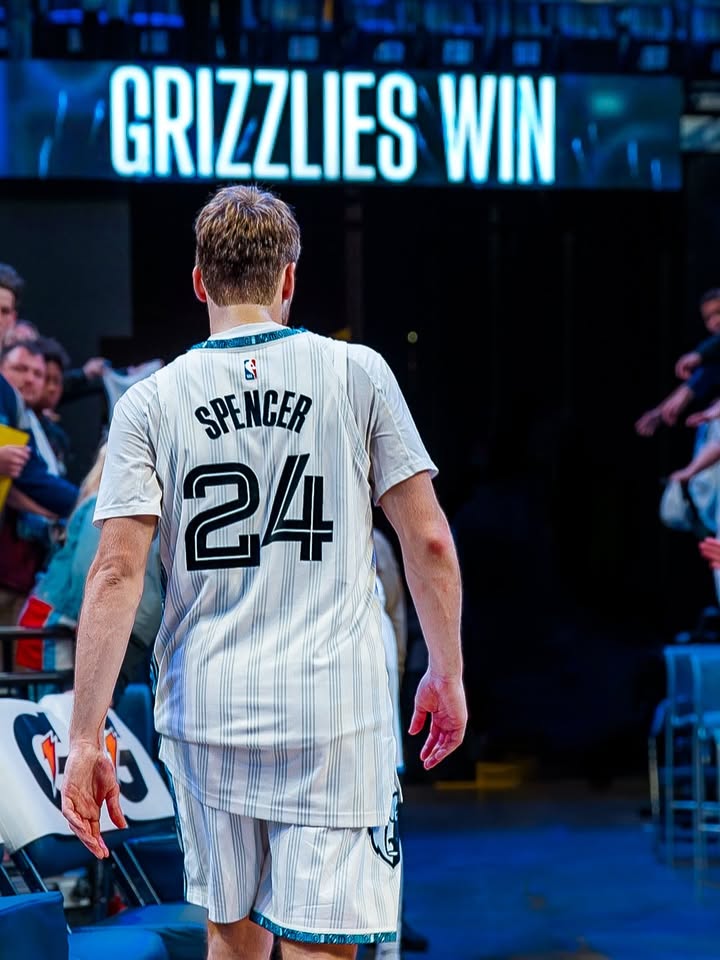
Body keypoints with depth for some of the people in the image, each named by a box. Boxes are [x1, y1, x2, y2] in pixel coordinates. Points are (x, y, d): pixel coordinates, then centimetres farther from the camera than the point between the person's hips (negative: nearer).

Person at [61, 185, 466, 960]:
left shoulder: (149, 403, 0)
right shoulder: (358, 374, -1)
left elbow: (115, 574, -6)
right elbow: (428, 541, -2)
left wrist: (86, 742, -5)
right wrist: (446, 674, 10)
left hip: (204, 718, 2)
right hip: (334, 718, -2)